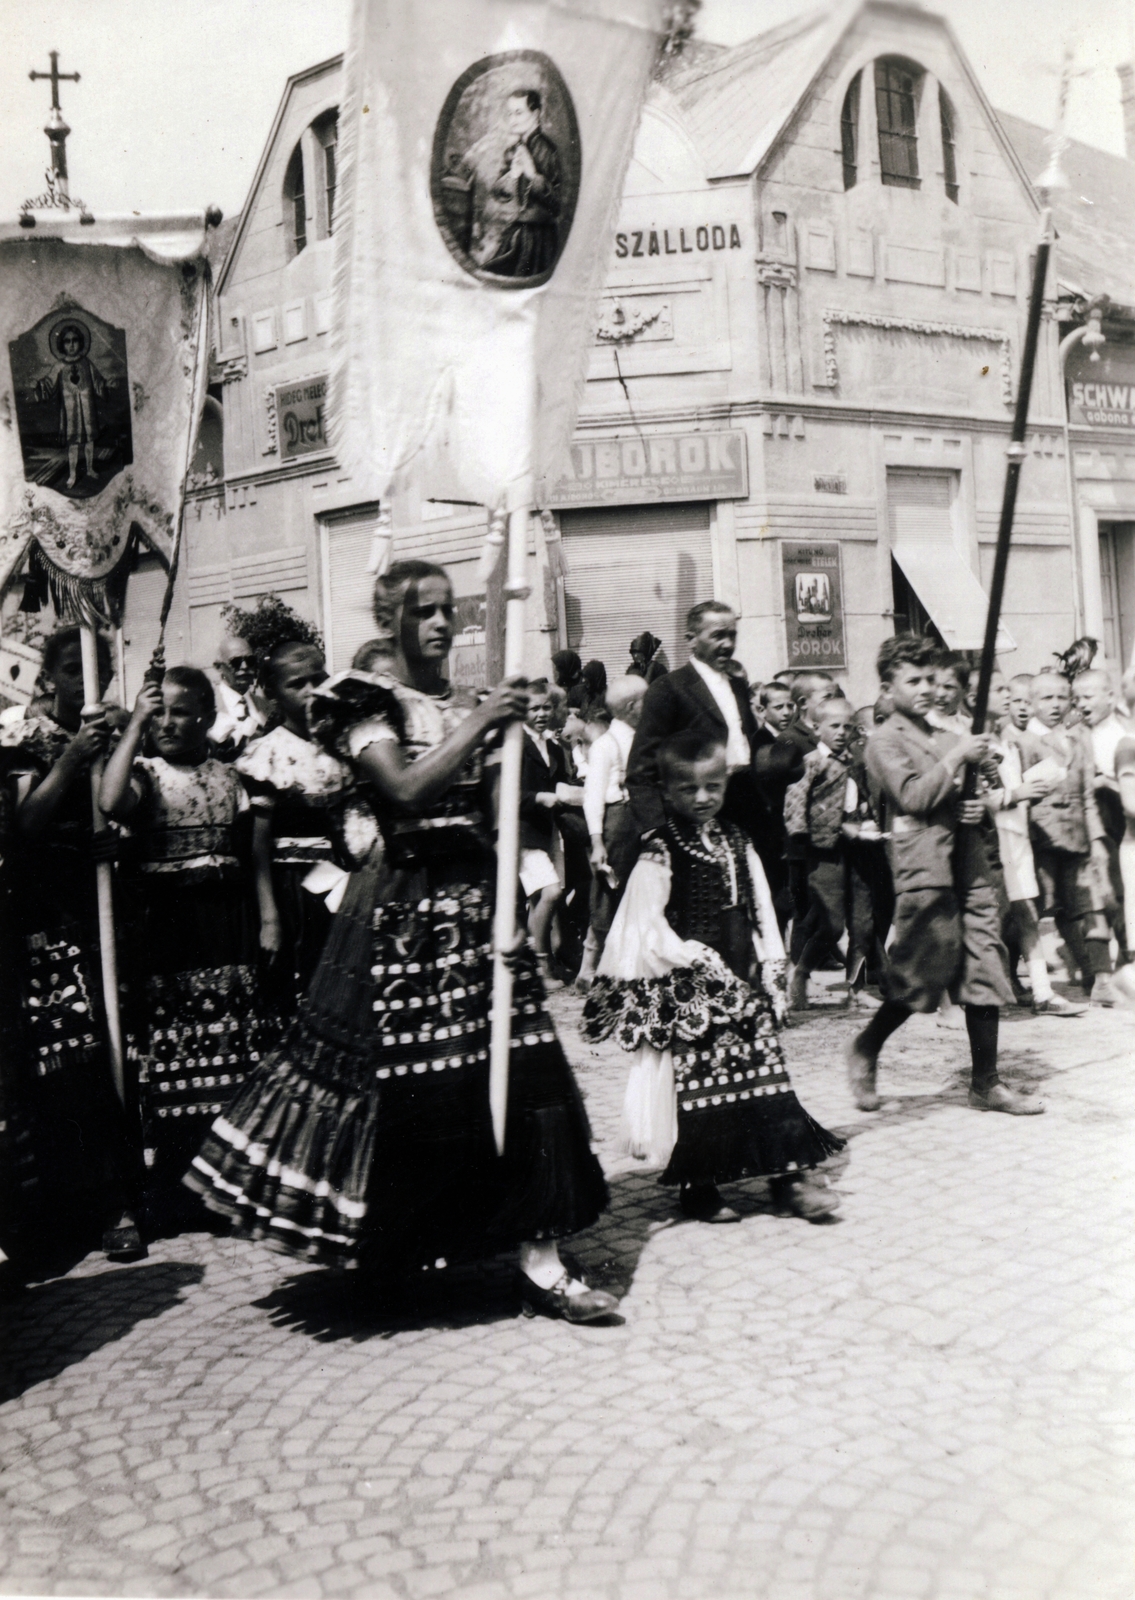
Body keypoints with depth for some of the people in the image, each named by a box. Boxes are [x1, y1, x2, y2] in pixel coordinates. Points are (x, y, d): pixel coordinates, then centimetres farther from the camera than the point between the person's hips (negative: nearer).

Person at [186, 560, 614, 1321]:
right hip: (404, 908, -5)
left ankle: (540, 1257, 4)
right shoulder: (369, 706, -2)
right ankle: (387, 1249, 26)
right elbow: (407, 789, -20)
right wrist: (479, 724, -19)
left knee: (520, 1074, -1)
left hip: (479, 898, 5)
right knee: (401, 1083, 2)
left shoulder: (471, 704, 14)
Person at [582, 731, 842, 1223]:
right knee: (696, 1081, -2)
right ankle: (697, 1186, 10)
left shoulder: (739, 846, 10)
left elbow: (761, 910, 13)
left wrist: (771, 967, 6)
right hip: (686, 988, -6)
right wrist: (693, 959, -17)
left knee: (766, 1070, 6)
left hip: (741, 978, 6)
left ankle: (789, 1173, 13)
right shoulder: (659, 854, -9)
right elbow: (649, 925, -12)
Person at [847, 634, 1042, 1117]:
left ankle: (986, 1083, 11)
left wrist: (979, 805, 6)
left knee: (986, 966, 4)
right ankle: (865, 1051, 17)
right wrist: (956, 757, -11)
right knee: (920, 973, -5)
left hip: (968, 862, 7)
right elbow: (914, 796, -14)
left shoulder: (949, 736, 22)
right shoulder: (884, 741, -1)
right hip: (925, 865, -7)